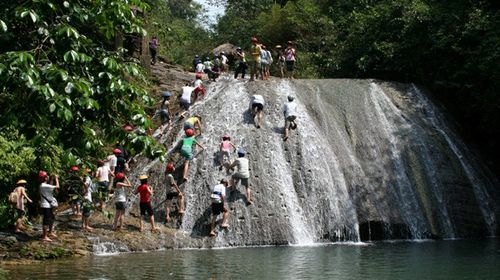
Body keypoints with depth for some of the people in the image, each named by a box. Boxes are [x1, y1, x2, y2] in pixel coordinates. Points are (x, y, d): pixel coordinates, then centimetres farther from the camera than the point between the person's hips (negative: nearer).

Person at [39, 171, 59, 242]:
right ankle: (44, 236, -1)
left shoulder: (44, 185, 10)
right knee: (46, 220, -6)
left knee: (52, 218, 22)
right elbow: (57, 186, -23)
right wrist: (56, 179, -8)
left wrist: (55, 179, 14)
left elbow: (53, 187, 21)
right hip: (46, 206, -11)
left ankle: (50, 232, 37)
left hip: (49, 205, 11)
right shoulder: (44, 186, -22)